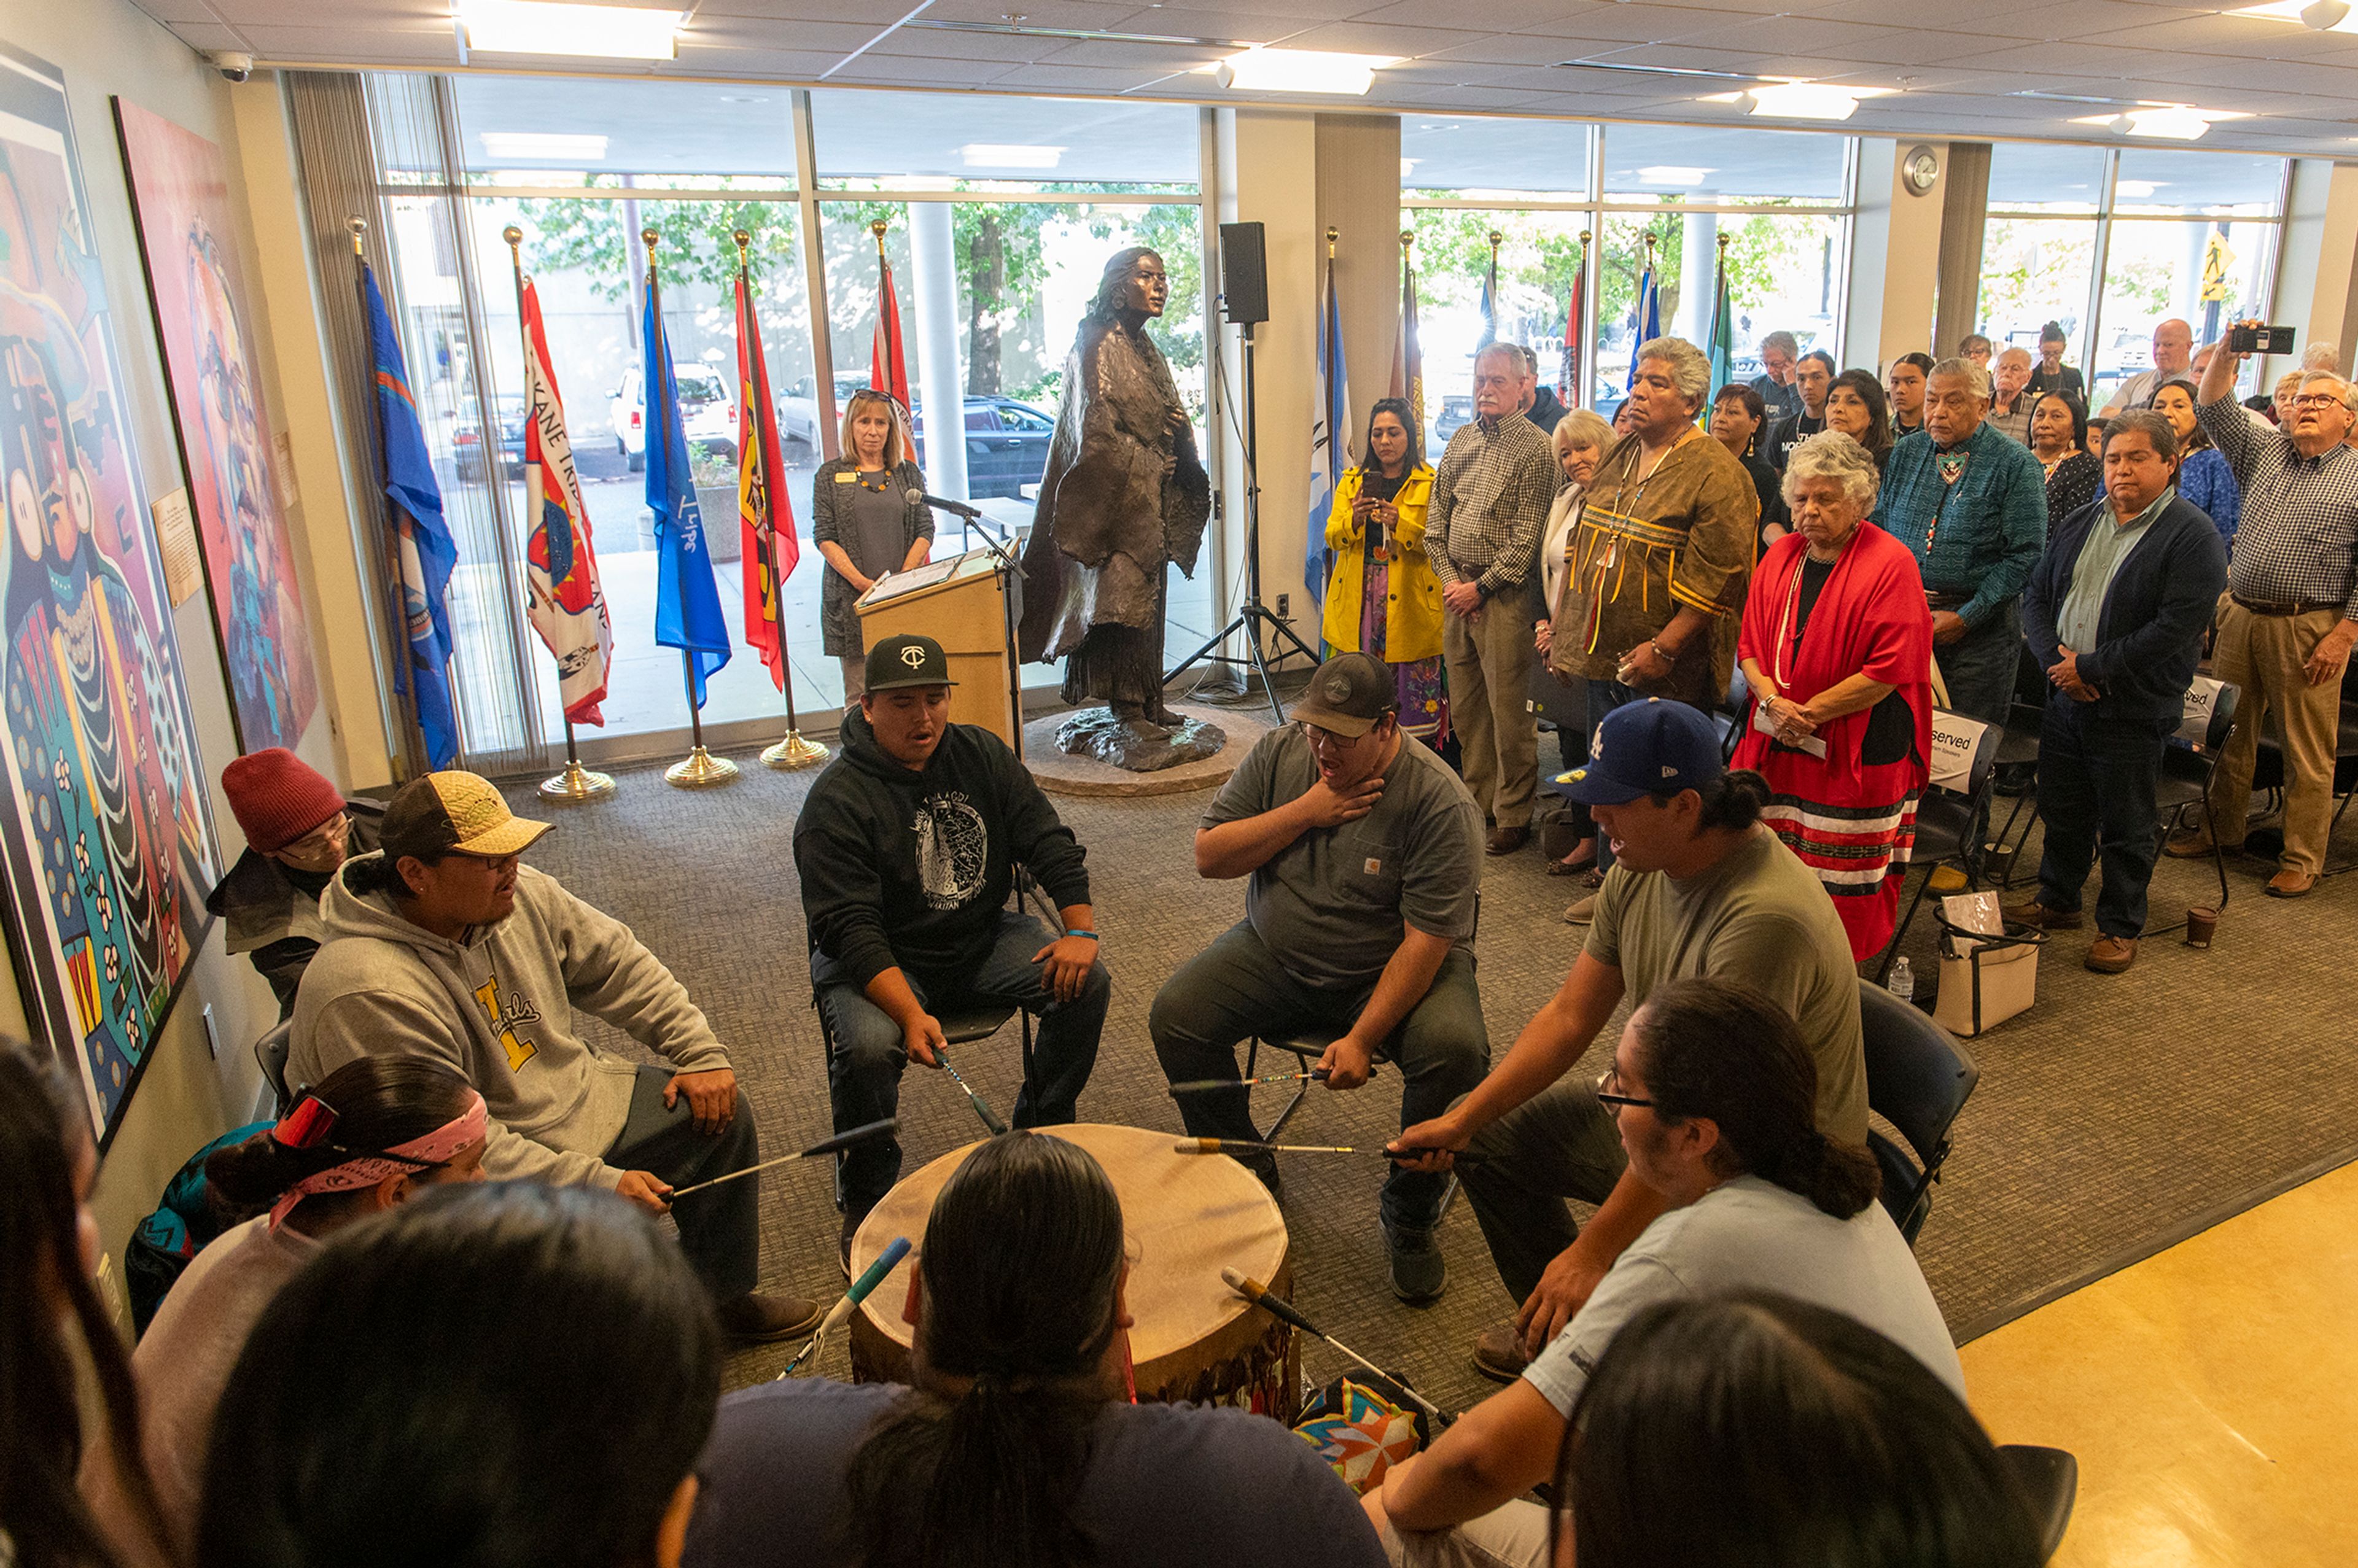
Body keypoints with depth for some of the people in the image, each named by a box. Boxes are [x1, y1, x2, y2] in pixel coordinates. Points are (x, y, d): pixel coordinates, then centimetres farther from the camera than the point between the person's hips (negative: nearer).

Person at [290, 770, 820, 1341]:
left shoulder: (518, 896, -6)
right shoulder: (369, 994, -30)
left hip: (578, 1100, 9)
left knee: (722, 1110, 8)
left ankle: (722, 1298, 26)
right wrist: (600, 1184, -27)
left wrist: (701, 1054, 2)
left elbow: (618, 964, 7)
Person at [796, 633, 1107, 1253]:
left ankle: (1042, 1133, 9)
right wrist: (911, 1014, -38)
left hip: (982, 936, 5)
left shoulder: (980, 753, -1)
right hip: (882, 960, -4)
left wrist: (1080, 928, -16)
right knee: (867, 1045, -33)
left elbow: (1048, 841, 0)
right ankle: (865, 1198, -4)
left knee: (1087, 981, -14)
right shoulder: (836, 801, -18)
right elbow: (849, 928, -24)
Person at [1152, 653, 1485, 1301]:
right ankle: (1246, 1169, 8)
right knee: (1175, 1015, -17)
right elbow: (1207, 857, -7)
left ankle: (1411, 1215, -3)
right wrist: (1305, 813, -19)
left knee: (1455, 1050, -31)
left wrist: (1362, 1040, -28)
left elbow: (1426, 939, -22)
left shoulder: (1440, 802, -21)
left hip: (1391, 969, -3)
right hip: (1274, 953, 4)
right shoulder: (1279, 751, -6)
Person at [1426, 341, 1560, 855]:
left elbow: (1527, 537, -11)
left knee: (1508, 708, -3)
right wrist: (1450, 578, 2)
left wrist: (1481, 587, -12)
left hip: (1503, 592, -6)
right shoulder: (1461, 439, 13)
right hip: (1457, 587, 6)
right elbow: (1436, 518, 14)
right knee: (1464, 704, 12)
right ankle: (1478, 799, 24)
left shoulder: (1535, 447, -6)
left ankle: (1514, 815, 7)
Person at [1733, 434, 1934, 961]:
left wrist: (1810, 712, -14)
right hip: (1776, 744, 5)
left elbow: (1887, 670, -13)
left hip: (1859, 754, -5)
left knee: (1844, 882, 2)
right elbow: (1751, 645, 10)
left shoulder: (1890, 564, -8)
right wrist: (1771, 700, -8)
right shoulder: (1781, 558, 10)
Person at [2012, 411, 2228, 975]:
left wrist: (2091, 668, -18)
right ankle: (2057, 902, 35)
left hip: (2134, 710, -5)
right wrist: (2055, 658, -8)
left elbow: (2175, 629, -18)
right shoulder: (2079, 525, 10)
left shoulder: (2194, 537, -10)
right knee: (2061, 809, 17)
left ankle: (2120, 927, 21)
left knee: (2126, 828, 6)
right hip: (2065, 697, 6)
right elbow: (2037, 594, 9)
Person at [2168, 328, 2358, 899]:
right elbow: (2214, 409, 6)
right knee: (2230, 730, 13)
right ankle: (2222, 828, 28)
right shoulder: (2264, 452, 13)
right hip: (2241, 614, 4)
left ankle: (2302, 860, 11)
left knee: (2308, 750, 1)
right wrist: (2228, 353, -10)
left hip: (2309, 627, -4)